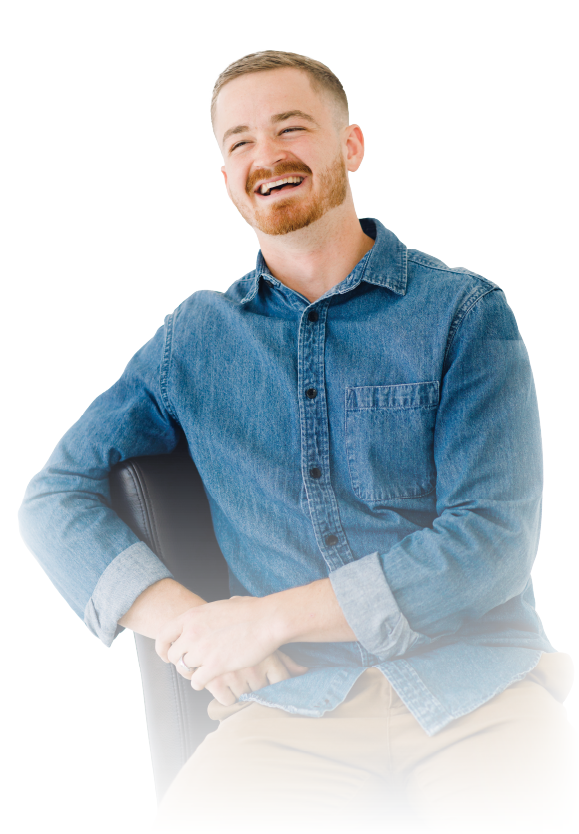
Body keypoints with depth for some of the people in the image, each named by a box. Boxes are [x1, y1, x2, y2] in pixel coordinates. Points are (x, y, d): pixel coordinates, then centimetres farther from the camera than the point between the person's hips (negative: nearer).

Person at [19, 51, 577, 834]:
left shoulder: (465, 312, 2)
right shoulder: (195, 338, 11)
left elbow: (493, 542, -6)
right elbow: (57, 493, 11)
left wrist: (268, 618, -9)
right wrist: (178, 617, -6)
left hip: (480, 684, -1)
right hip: (294, 706, 2)